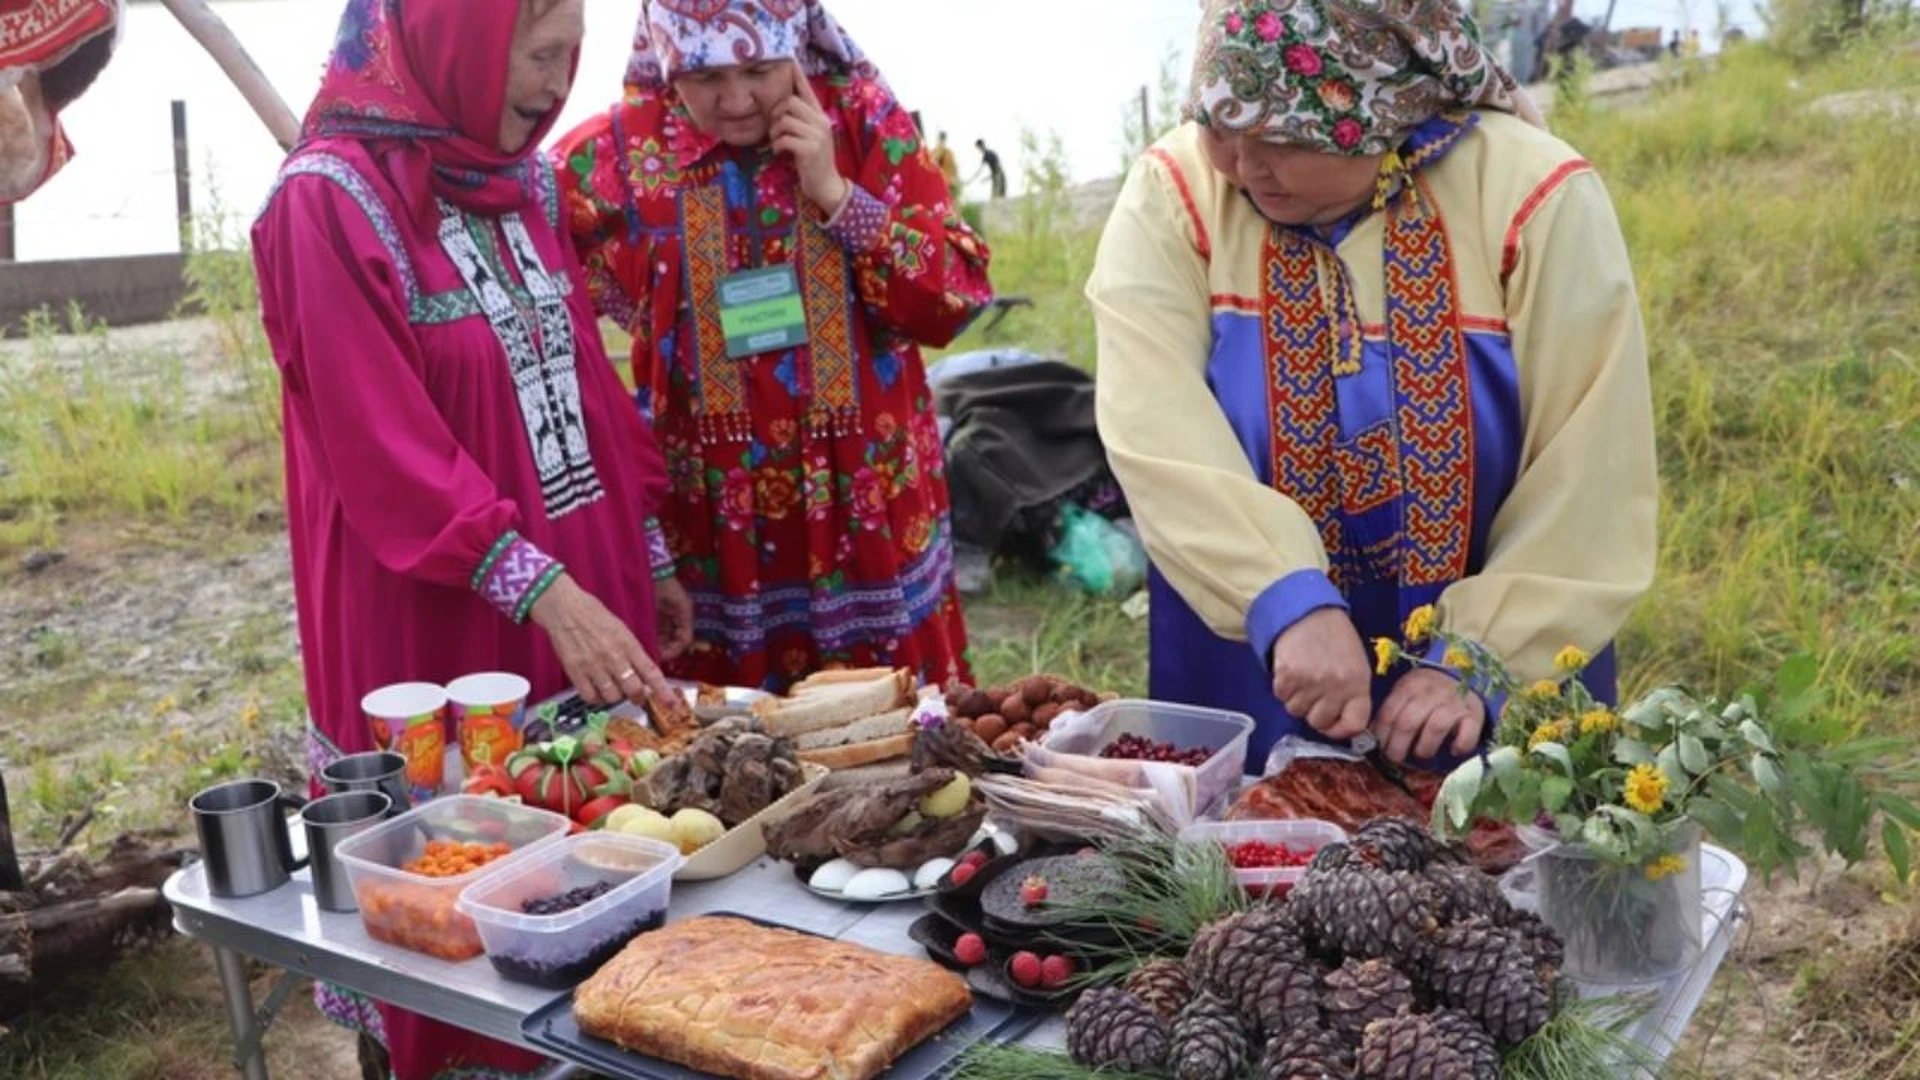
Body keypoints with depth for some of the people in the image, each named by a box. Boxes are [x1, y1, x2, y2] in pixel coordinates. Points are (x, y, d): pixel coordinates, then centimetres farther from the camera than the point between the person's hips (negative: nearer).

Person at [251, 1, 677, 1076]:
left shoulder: (527, 182, 9)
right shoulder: (333, 200, -13)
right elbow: (382, 451, -19)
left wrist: (649, 549, 12)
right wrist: (544, 591, -26)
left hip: (583, 591, 7)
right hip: (436, 622, -6)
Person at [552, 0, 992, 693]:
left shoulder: (862, 117, -3)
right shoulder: (618, 150, -5)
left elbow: (955, 299, -7)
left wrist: (837, 194, -17)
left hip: (866, 515, 1)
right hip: (712, 524, 0)